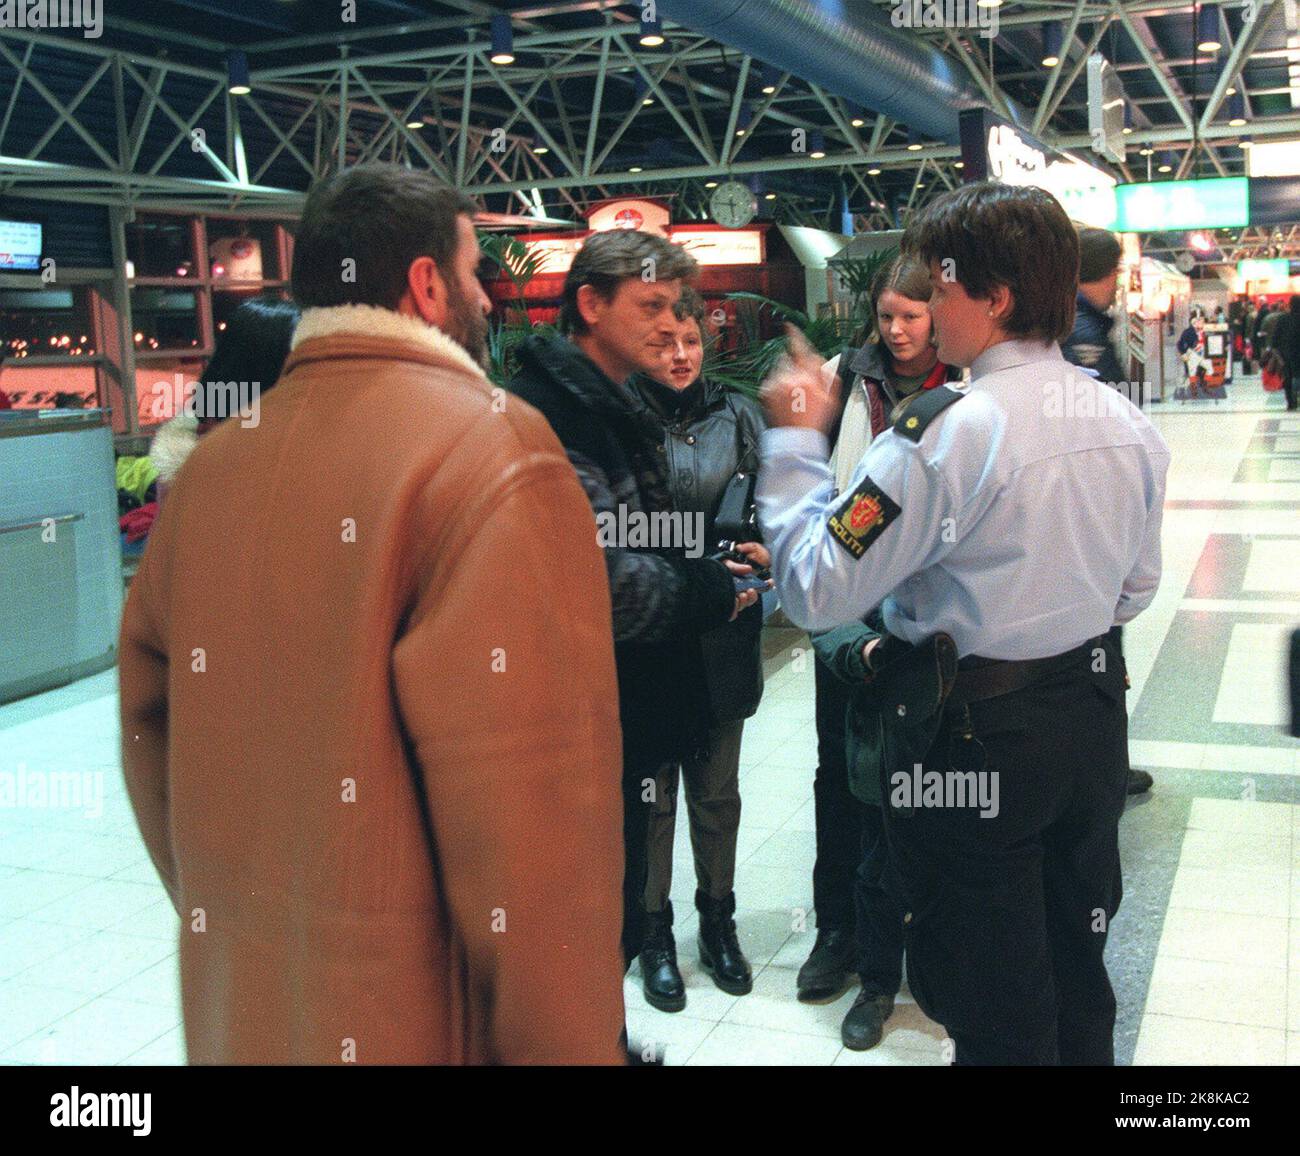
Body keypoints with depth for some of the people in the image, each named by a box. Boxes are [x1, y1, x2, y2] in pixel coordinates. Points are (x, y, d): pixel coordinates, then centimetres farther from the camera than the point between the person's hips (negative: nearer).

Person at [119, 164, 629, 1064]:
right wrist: (569, 1047, -15)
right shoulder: (494, 451, -19)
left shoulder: (214, 463, 2)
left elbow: (150, 732, 11)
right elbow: (531, 820, -24)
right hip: (421, 1015, -6)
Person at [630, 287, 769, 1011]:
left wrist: (764, 550, -12)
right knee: (649, 788, 8)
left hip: (724, 633, 3)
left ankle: (718, 920, 33)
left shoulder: (737, 415, 6)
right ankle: (654, 931, 25)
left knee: (718, 788, 15)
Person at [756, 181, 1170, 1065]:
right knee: (1080, 982, 25)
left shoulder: (944, 434, -23)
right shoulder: (1128, 423, 1)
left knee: (997, 1020, 11)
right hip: (1091, 719, 7)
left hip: (973, 742, -7)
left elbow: (816, 590, -22)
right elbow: (1136, 587, 13)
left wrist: (796, 438, -12)